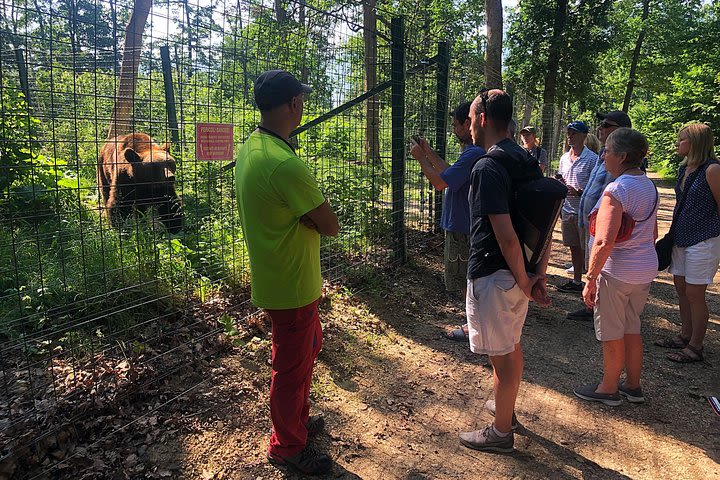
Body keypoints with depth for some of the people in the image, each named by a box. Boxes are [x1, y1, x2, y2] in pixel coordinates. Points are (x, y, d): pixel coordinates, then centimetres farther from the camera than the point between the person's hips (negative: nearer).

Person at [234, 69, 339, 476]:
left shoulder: (250, 148, 3)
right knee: (292, 366, 10)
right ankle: (287, 446, 32)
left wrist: (306, 208, -7)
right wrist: (317, 210, -5)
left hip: (274, 274, 10)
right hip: (291, 285, -10)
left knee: (309, 346, 27)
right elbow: (331, 226, -22)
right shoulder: (286, 164, -29)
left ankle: (298, 418, 46)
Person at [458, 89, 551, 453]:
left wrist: (523, 281, -16)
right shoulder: (526, 159, 7)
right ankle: (506, 408, 45)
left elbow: (506, 237, -28)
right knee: (511, 345, 24)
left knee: (501, 355, 6)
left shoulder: (486, 167, -22)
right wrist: (540, 272, 4)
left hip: (493, 275, -9)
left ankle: (500, 433, 24)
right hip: (517, 273, 9)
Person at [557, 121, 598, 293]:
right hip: (567, 210, 6)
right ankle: (576, 281, 25)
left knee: (586, 249, -2)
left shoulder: (592, 158, -9)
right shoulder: (564, 158, 12)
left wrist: (579, 192, -22)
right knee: (574, 248, 14)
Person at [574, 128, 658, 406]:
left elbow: (605, 242, -27)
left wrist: (590, 279, -20)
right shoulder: (649, 186, 7)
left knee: (611, 334, 7)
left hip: (617, 271, -8)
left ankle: (609, 389, 23)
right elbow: (652, 233, 17)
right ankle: (633, 386, 33)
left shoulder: (617, 189, -20)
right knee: (632, 328, 20)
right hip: (646, 268, 9)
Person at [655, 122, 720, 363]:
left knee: (694, 294, -1)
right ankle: (685, 336, 30)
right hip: (682, 238, 8)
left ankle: (695, 347, 12)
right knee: (681, 288, 15)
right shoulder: (684, 169, 9)